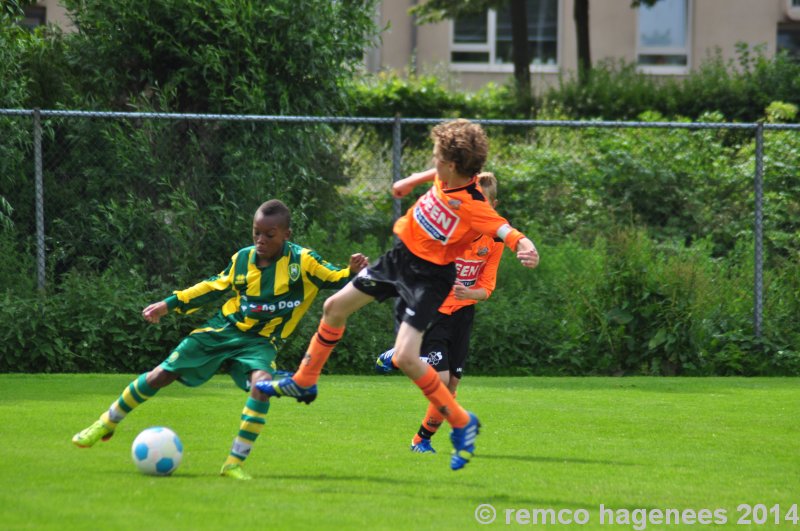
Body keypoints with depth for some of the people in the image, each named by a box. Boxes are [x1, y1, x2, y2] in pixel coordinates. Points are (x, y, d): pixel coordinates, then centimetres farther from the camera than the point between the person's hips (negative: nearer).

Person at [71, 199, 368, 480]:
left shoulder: (302, 261, -11)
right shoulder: (243, 259, -1)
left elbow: (335, 279, -9)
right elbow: (216, 286, 13)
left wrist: (353, 273, -33)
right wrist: (169, 304, 12)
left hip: (259, 342, -2)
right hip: (221, 330, 3)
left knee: (262, 384, -35)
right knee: (160, 376, 1)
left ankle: (235, 463, -26)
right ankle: (106, 424, 23)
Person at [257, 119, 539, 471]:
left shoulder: (475, 207, -30)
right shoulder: (446, 178, -10)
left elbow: (507, 232, -39)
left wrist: (525, 247, -59)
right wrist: (413, 180, 27)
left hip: (430, 277, -8)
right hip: (400, 256, 8)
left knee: (405, 357, -20)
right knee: (334, 307, 17)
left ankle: (462, 424, -2)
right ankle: (303, 383, 37)